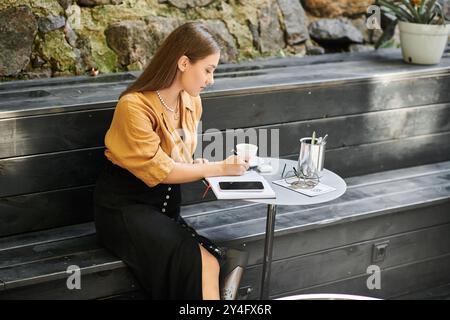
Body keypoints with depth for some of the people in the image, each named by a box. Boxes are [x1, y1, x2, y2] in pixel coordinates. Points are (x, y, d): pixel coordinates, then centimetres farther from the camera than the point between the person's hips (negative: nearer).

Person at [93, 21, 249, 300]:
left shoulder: (192, 102, 4)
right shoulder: (134, 106, -19)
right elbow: (158, 170, -17)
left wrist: (201, 167, -7)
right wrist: (219, 168, -15)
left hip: (166, 206, 6)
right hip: (126, 208, -6)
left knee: (209, 264, -23)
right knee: (197, 264, -27)